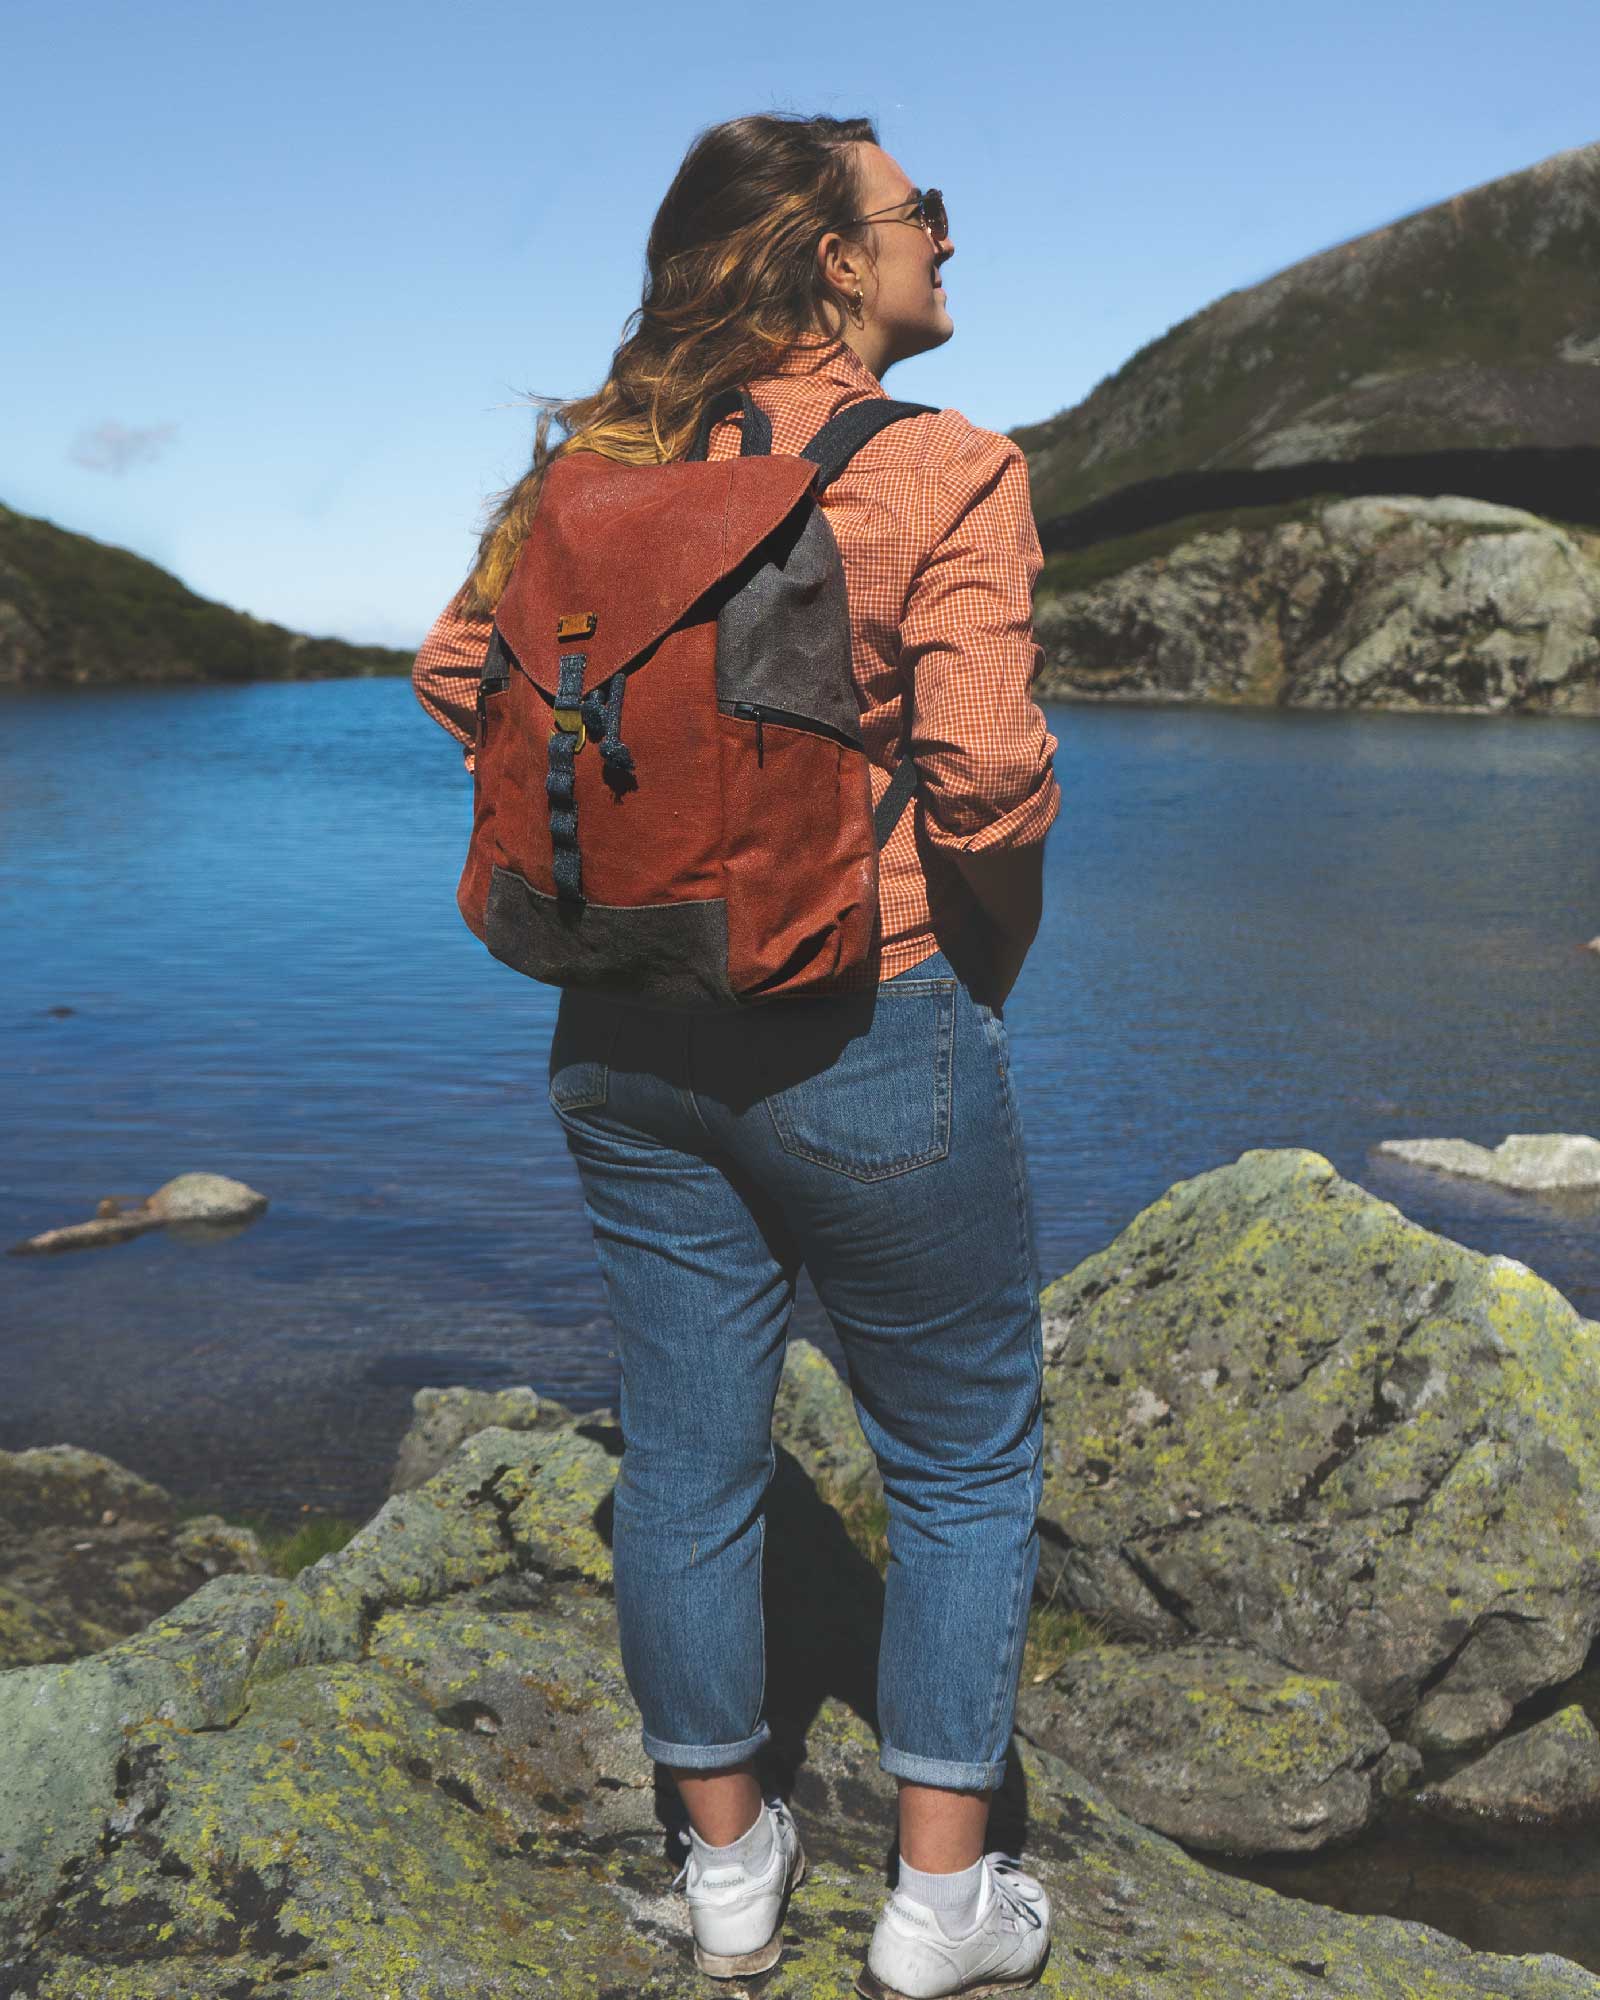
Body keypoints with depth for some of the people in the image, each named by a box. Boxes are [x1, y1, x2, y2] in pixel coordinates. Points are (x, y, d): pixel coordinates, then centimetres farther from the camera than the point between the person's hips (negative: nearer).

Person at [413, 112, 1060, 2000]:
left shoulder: (606, 457, 4)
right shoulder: (944, 469, -13)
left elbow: (459, 667, 11)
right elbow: (987, 774, -19)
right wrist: (988, 975, -1)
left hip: (627, 1042, 6)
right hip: (862, 1042, -5)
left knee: (684, 1454, 16)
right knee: (963, 1461, 14)